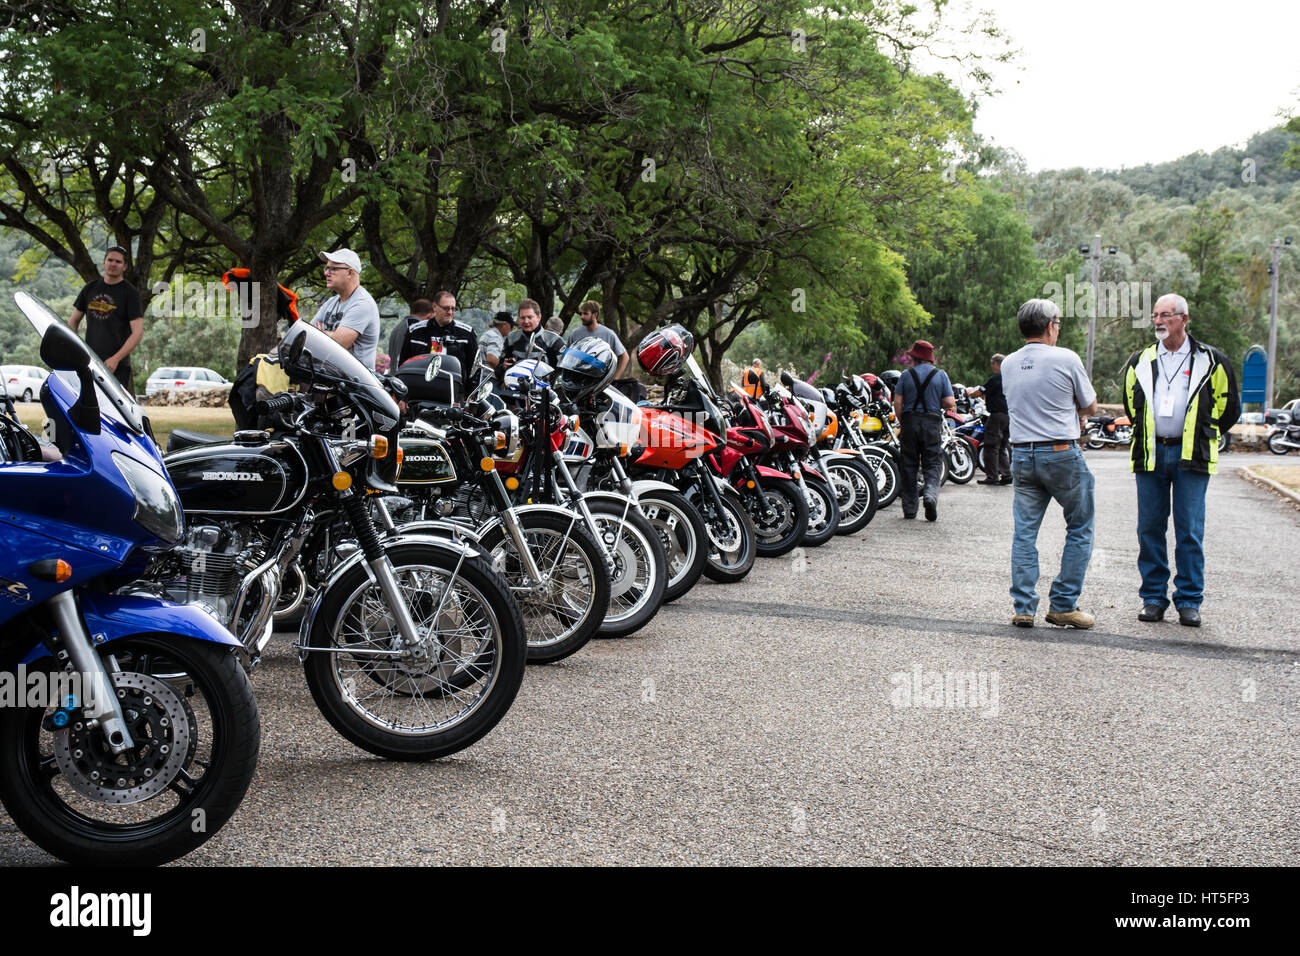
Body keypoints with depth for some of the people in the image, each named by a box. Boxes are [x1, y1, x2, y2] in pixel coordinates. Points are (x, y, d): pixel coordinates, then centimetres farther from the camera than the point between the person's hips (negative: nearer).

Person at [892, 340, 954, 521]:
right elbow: (949, 402, -4)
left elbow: (897, 402, -3)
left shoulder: (906, 375, 1)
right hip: (932, 422, 0)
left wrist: (902, 422, 9)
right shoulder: (941, 375, 2)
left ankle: (909, 508, 8)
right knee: (933, 462, 4)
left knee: (909, 464, 6)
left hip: (910, 420, 1)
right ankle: (931, 494, -23)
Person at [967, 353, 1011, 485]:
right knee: (1002, 446, 15)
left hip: (998, 414, -9)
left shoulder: (996, 378, -13)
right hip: (1009, 415, 9)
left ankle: (992, 476, -5)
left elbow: (981, 392, -9)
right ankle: (1006, 475, 12)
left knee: (991, 446, -4)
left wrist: (970, 391, 9)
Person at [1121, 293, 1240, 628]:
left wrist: (1203, 436, 12)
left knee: (1190, 531, -2)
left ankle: (1189, 601, 7)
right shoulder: (1140, 362, 10)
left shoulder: (1210, 361, 2)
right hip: (1150, 455, 3)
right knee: (1150, 528, 3)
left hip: (1191, 456, -2)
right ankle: (1153, 597, 12)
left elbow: (1229, 406, 10)